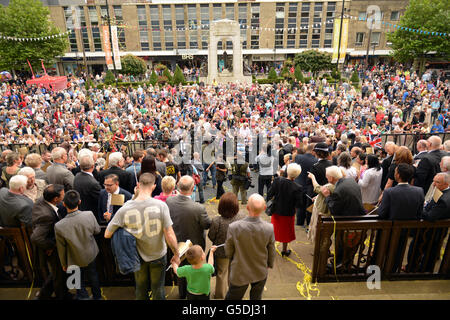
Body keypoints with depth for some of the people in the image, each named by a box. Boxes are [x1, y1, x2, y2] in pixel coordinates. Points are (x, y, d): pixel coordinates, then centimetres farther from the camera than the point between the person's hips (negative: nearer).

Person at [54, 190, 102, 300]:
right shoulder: (89, 215, -29)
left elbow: (61, 249, -13)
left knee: (80, 286, 21)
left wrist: (64, 264, 5)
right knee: (93, 276, 29)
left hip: (76, 261, -3)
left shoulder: (59, 226, -30)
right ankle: (97, 296, 51)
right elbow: (97, 230, -8)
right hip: (91, 255, 3)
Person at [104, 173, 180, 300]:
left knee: (141, 290, 25)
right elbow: (170, 235, -23)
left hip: (138, 256, 1)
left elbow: (107, 235, -10)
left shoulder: (124, 209, -20)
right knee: (158, 289, 21)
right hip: (158, 256, -1)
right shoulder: (161, 205, -25)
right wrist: (176, 255, -8)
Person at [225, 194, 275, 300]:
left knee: (232, 297, 21)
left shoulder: (234, 227, -28)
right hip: (261, 273, 2)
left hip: (239, 273, -1)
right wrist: (269, 265, 15)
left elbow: (228, 252, -12)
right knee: (256, 297, 26)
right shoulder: (269, 228, -24)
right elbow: (271, 253, -6)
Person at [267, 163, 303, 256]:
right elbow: (298, 205, -18)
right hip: (288, 214, -2)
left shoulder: (278, 181, -20)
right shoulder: (297, 188, -25)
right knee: (286, 231, 20)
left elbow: (269, 194, -13)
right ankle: (284, 250, 37)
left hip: (276, 211, 2)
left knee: (275, 229, 23)